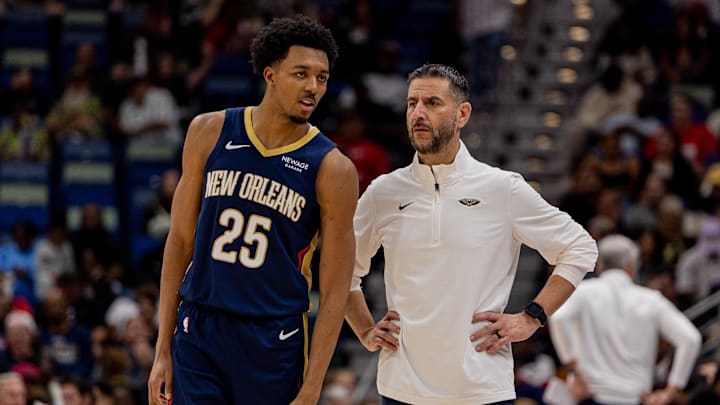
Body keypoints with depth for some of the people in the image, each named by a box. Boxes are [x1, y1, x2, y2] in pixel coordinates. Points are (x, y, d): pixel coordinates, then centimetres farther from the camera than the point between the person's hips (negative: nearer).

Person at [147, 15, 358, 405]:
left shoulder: (332, 170, -6)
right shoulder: (209, 132, 2)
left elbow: (334, 292, -5)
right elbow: (181, 239, 8)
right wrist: (162, 350, 4)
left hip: (274, 344, -1)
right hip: (199, 333, 2)